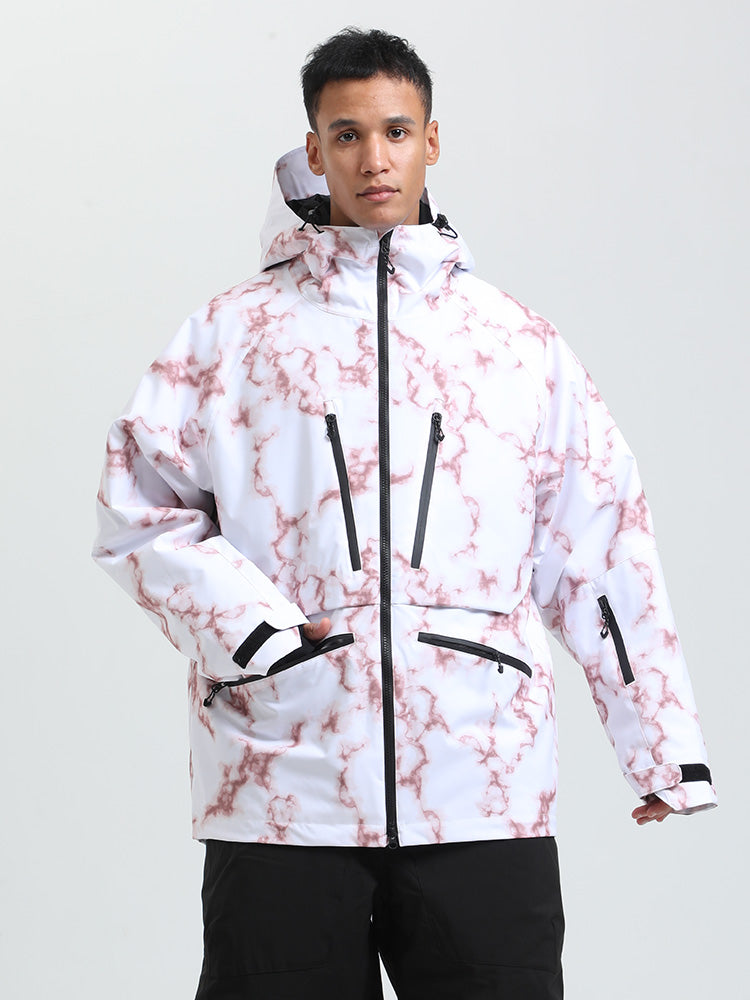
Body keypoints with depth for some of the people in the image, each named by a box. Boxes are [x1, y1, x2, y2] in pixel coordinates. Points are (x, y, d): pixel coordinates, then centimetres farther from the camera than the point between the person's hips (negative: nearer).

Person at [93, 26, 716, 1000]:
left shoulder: (519, 343, 12)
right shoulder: (236, 334, 9)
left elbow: (602, 546, 13)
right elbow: (140, 508, 7)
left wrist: (667, 747, 10)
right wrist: (246, 625, -9)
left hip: (484, 794, 1)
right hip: (283, 785, 0)